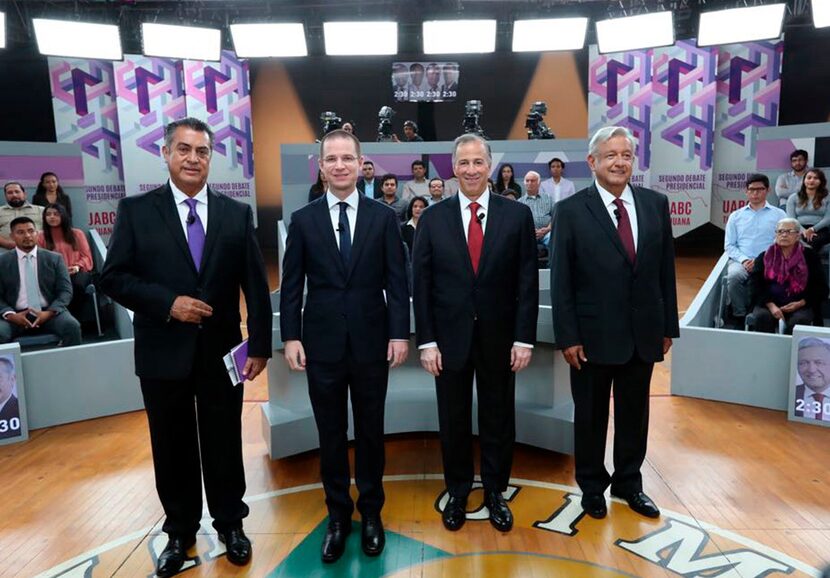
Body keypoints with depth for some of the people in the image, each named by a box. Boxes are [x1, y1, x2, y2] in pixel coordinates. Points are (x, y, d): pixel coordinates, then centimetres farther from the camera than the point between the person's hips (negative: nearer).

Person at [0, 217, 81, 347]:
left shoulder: (54, 259, 10)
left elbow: (65, 291, 3)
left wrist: (49, 313, -14)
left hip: (49, 314, 0)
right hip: (16, 315, 0)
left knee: (72, 326, -30)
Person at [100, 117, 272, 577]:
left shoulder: (237, 214, 1)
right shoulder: (135, 210, -1)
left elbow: (256, 286, 0)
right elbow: (112, 277, -3)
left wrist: (260, 345, -4)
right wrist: (168, 303, -17)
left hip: (221, 351, 0)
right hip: (163, 352, 0)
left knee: (225, 443, 12)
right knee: (172, 446, 14)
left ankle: (230, 524, 33)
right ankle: (180, 531, 34)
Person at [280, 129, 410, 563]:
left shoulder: (383, 217, 2)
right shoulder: (303, 219, 3)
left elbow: (397, 281, 0)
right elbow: (291, 285, 3)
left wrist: (400, 333, -7)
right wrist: (290, 337, -3)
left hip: (371, 343, 0)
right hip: (322, 344, 1)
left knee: (370, 432, 13)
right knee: (330, 436, 11)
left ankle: (371, 512, 32)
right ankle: (338, 515, 30)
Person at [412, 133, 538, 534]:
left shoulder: (517, 215, -1)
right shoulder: (433, 218, -1)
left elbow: (527, 282, -2)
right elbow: (421, 283, -1)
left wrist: (524, 338, -6)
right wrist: (426, 341, -6)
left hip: (499, 336, 0)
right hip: (450, 336, 0)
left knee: (498, 419, 13)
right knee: (453, 421, 13)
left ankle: (495, 492, 34)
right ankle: (457, 493, 34)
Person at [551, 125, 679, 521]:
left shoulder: (655, 204, 4)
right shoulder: (570, 211, -7)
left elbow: (666, 270, 7)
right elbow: (561, 281, -8)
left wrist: (669, 327, 6)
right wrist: (567, 337, -11)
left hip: (643, 334, 3)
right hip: (594, 335, -3)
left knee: (634, 414, 16)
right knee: (590, 415, 12)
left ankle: (629, 483, 37)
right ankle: (592, 486, 32)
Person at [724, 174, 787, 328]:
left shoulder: (779, 215, 13)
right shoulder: (736, 216, 18)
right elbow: (729, 245, 11)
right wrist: (743, 260, -8)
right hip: (741, 261, 1)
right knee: (734, 276, -34)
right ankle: (739, 317, -18)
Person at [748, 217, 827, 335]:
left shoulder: (809, 256, 10)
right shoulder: (764, 257, 11)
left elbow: (821, 287, 9)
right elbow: (756, 284, 0)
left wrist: (801, 303, -7)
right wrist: (771, 305, -15)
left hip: (801, 306, 0)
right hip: (769, 304, 0)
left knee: (799, 320, -32)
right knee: (762, 317, -31)